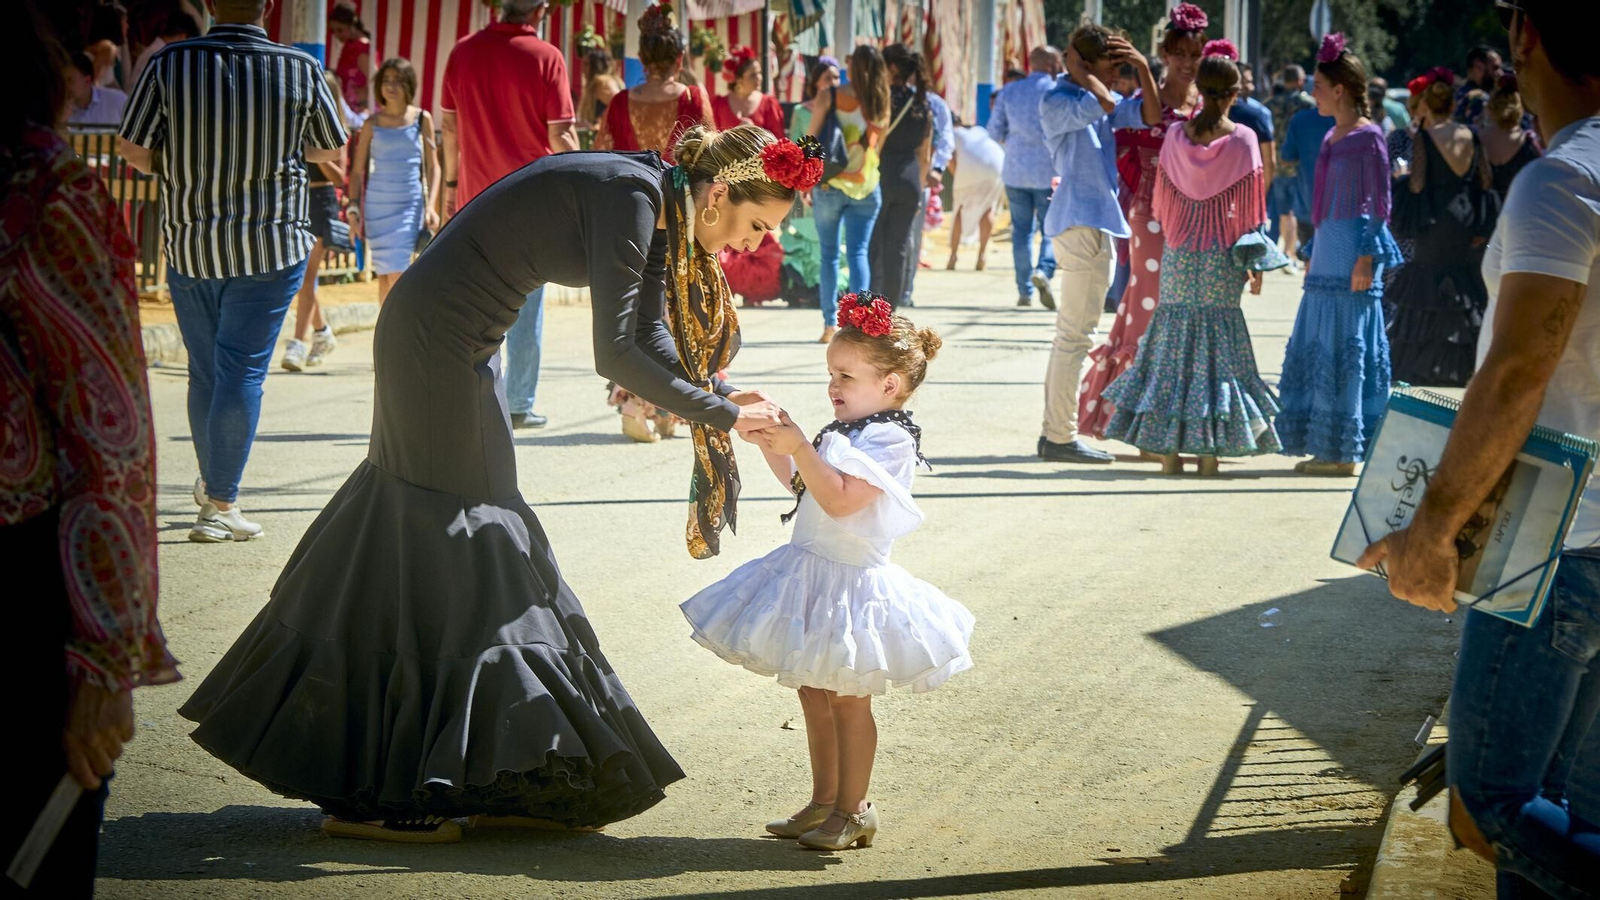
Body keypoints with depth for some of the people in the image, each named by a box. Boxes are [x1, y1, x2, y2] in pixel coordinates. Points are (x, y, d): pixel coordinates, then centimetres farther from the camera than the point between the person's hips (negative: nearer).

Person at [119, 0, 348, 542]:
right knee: (242, 371, 0)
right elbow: (332, 150, 6)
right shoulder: (301, 70, -7)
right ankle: (221, 505, -3)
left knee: (204, 371, 16)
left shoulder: (170, 64, -7)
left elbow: (132, 150, -7)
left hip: (189, 247, 2)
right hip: (271, 247, -2)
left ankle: (211, 483, 32)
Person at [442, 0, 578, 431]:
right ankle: (520, 406, 7)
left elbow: (449, 125, 8)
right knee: (526, 303, 6)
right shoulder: (545, 57, -10)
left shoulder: (463, 52, 2)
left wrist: (451, 183, 18)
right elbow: (561, 135, -11)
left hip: (476, 196, 3)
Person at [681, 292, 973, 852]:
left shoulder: (890, 440, -17)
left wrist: (799, 446, -30)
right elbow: (804, 486, 24)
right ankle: (824, 801, 25)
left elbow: (839, 499, -28)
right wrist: (771, 446, 12)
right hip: (812, 572, 9)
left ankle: (853, 810, 9)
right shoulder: (846, 432, 12)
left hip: (850, 579, -9)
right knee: (814, 693, 15)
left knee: (848, 699, -1)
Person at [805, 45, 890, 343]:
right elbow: (880, 146, 7)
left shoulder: (831, 96, -5)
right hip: (867, 186, 2)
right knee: (858, 252, 1)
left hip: (831, 185, -2)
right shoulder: (881, 104, 2)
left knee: (829, 254, 8)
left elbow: (810, 140, -5)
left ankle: (830, 324, 10)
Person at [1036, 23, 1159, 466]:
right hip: (1080, 221, -10)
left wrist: (1143, 67, 2)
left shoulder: (1099, 101, 16)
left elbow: (1151, 114, 10)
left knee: (1071, 332, 13)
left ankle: (1056, 431, 19)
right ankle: (1061, 436, -7)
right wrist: (1079, 70, -11)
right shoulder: (1056, 102, -10)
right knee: (1076, 333, -9)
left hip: (1096, 220, 10)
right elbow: (1102, 105, -25)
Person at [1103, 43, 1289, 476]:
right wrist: (1255, 262, 2)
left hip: (1178, 251, 2)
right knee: (1218, 338, 3)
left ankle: (1169, 448, 6)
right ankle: (1210, 449, 1)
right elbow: (1249, 204, -5)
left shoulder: (1177, 135, 0)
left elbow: (1162, 196, 6)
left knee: (1173, 334, 7)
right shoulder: (1243, 140, -8)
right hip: (1222, 257, -2)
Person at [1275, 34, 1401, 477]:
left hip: (1353, 250, -9)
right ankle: (1327, 449, 14)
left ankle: (1344, 451, -1)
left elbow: (1379, 202, -11)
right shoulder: (1333, 137, 16)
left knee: (1344, 349, -6)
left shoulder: (1368, 137, -8)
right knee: (1316, 348, 9)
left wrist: (1368, 256, -17)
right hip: (1327, 250, 9)